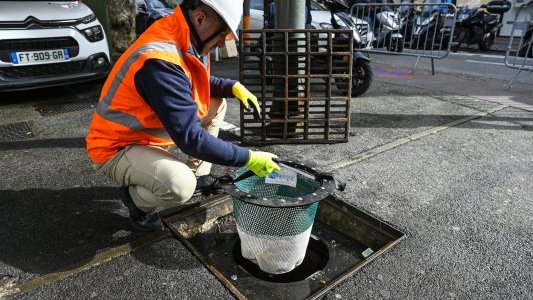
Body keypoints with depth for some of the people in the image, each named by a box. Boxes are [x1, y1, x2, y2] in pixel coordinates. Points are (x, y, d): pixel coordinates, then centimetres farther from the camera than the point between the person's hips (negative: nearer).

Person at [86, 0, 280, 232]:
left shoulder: (182, 40, -5)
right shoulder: (160, 60, -33)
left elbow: (196, 82, 15)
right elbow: (191, 138, -33)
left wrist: (234, 87, -2)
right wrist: (249, 159, -26)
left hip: (148, 129, 9)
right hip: (116, 147, -9)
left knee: (216, 104, 7)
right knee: (180, 186, -34)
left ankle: (199, 177, 16)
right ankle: (136, 198, 1)